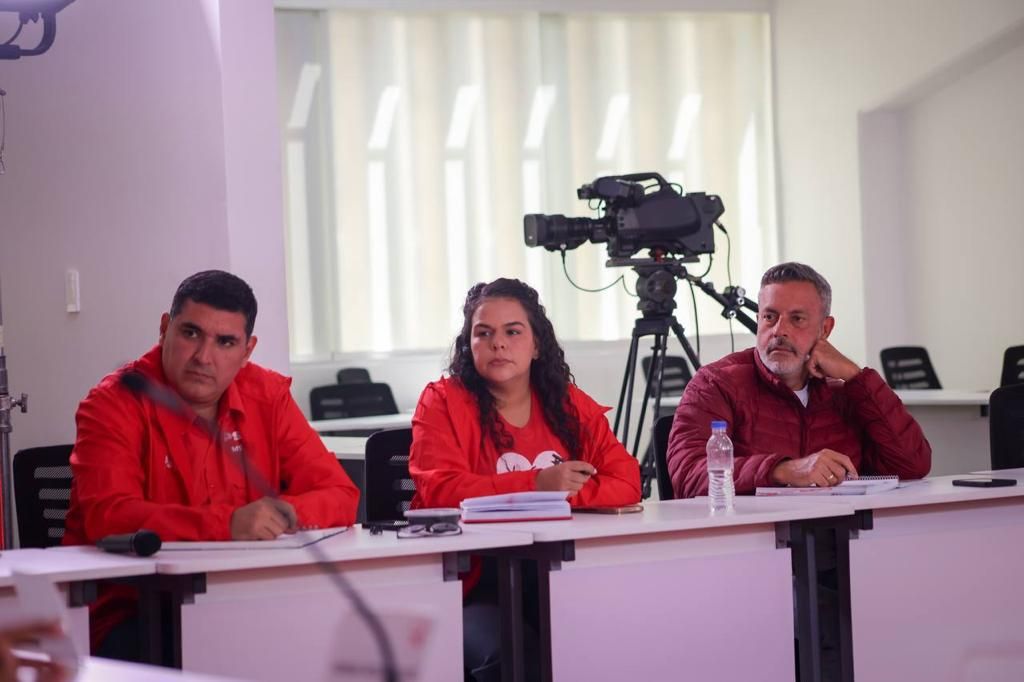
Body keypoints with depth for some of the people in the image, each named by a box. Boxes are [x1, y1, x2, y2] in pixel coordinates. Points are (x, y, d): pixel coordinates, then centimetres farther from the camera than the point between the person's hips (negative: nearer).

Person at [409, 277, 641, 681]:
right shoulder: (443, 401, 3)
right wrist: (537, 485, -19)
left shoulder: (572, 405, 13)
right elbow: (441, 492, -12)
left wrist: (565, 491, -13)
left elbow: (627, 483, 4)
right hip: (475, 585, -3)